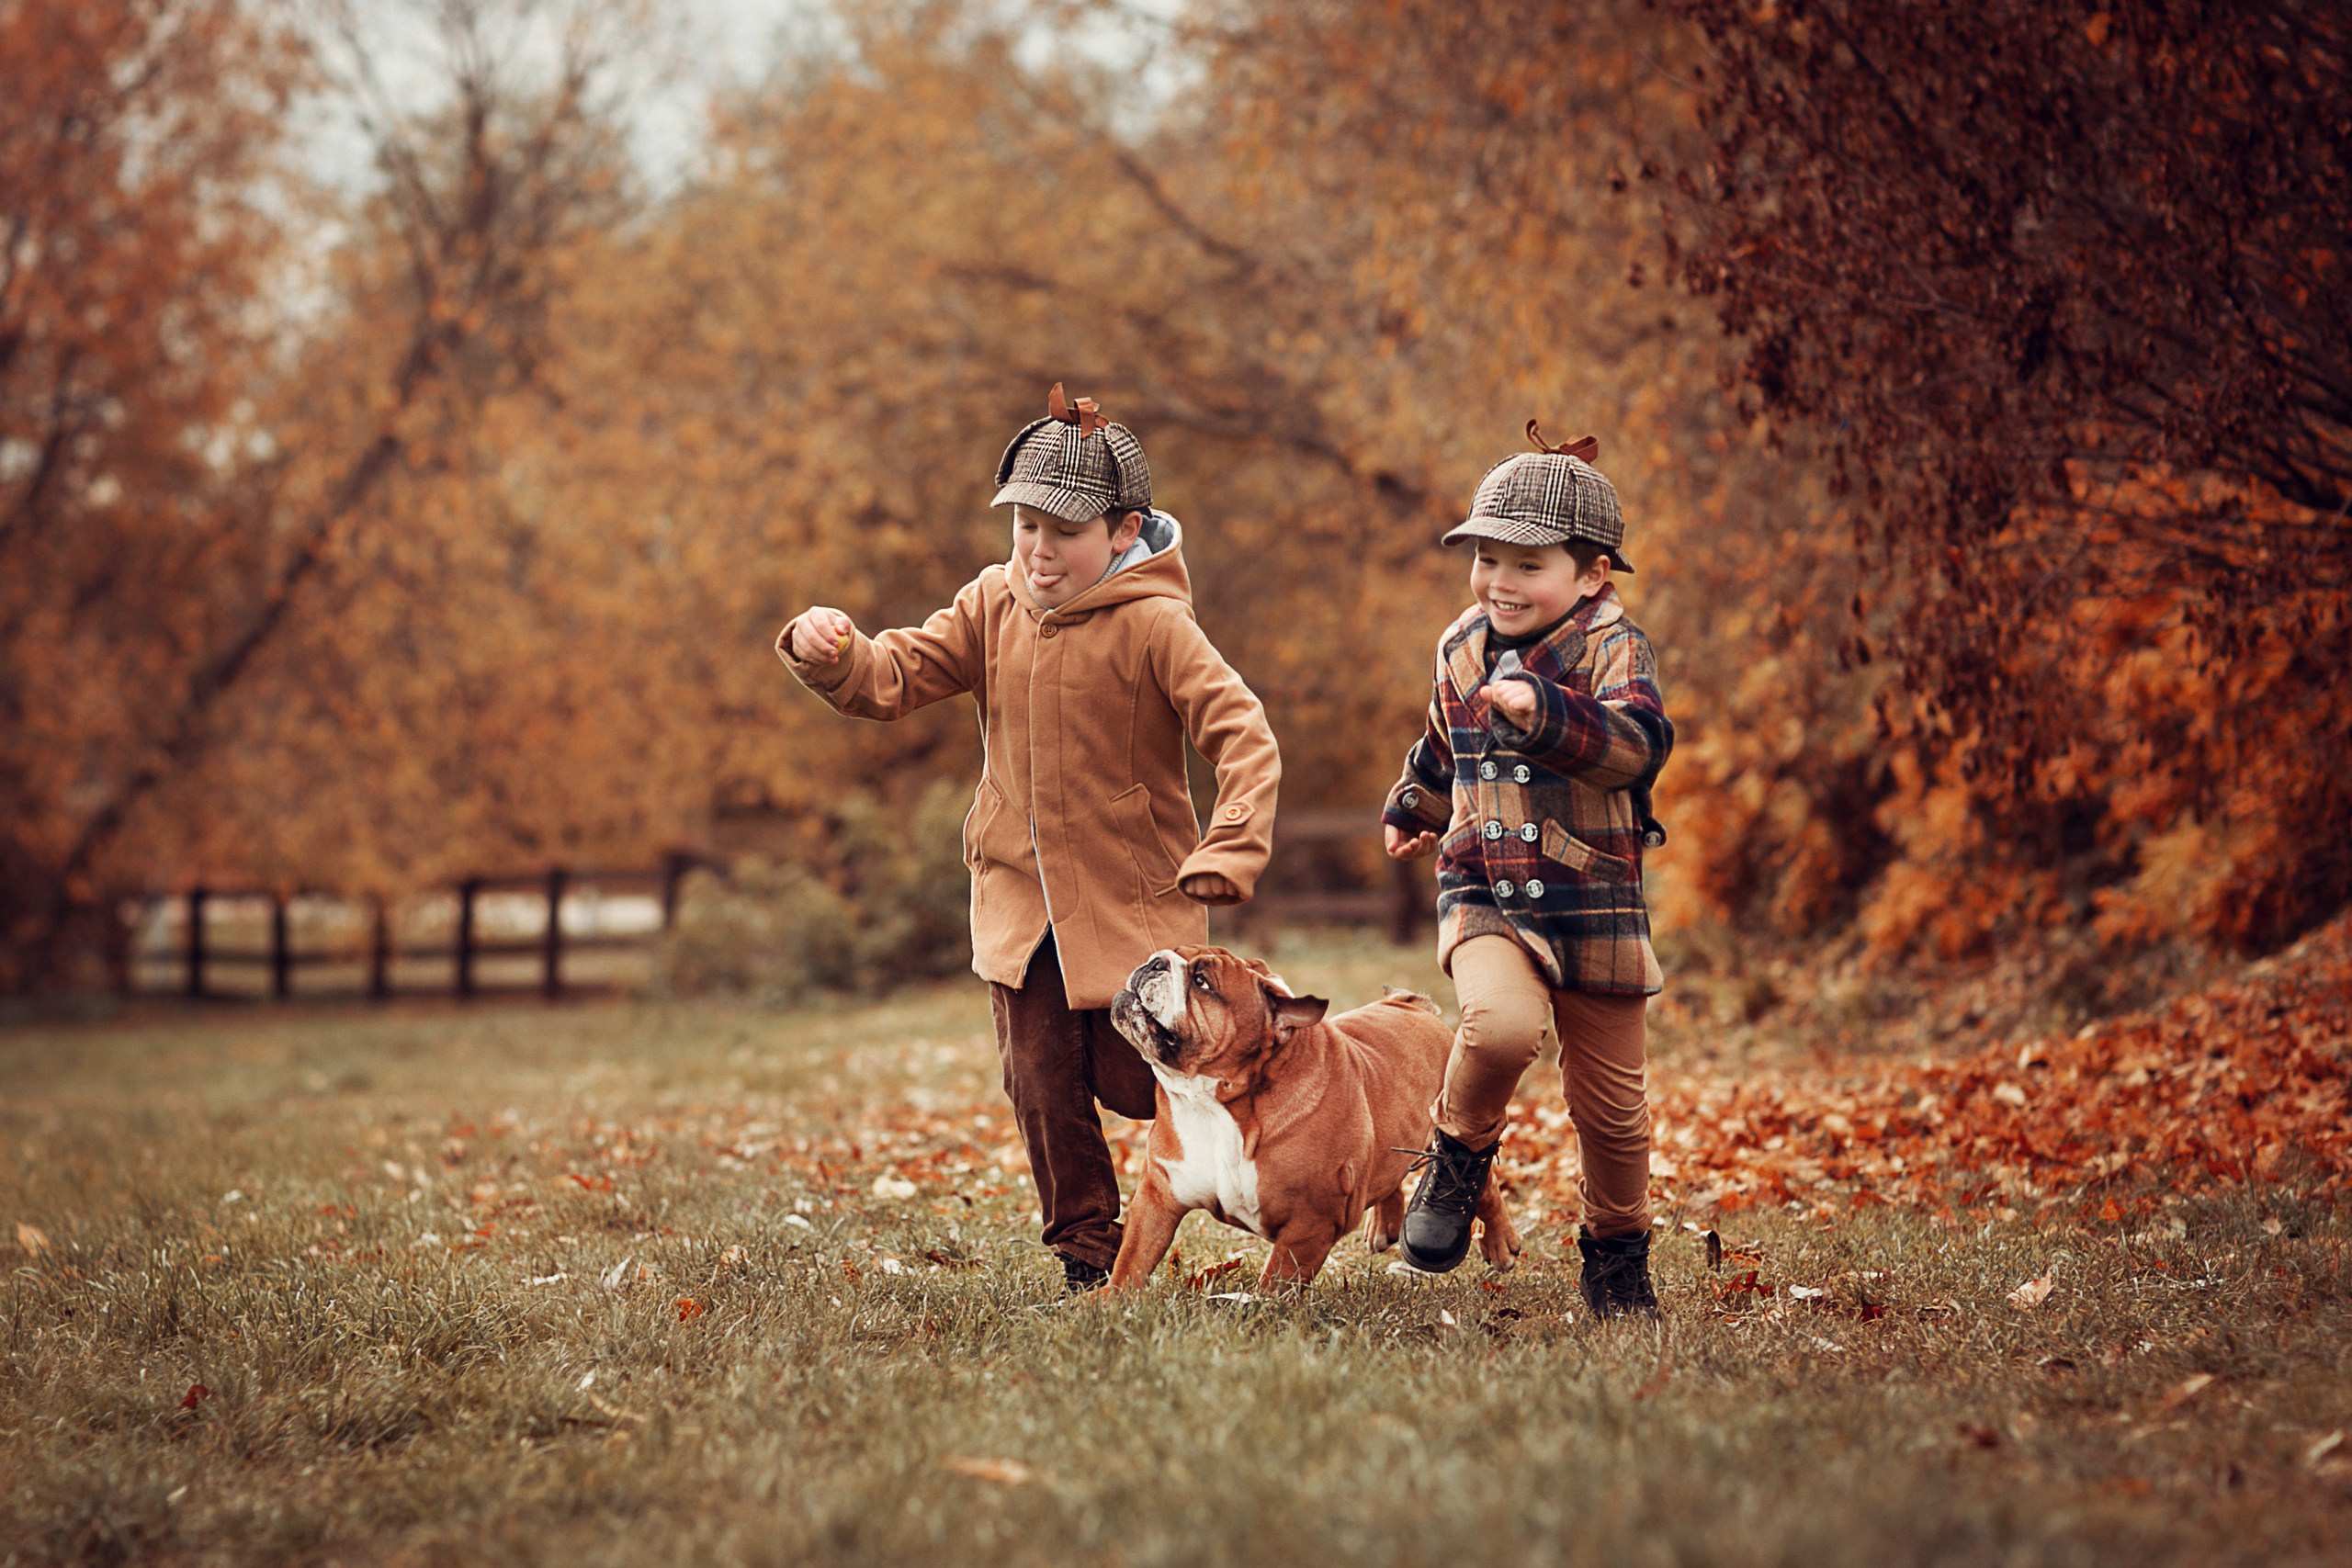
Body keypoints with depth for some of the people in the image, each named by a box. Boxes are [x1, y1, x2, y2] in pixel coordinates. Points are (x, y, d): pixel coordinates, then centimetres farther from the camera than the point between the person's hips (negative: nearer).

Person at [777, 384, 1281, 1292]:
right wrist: (833, 656, -20)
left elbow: (1245, 740, -21)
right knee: (1043, 1086, 2)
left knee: (1136, 1082, 2)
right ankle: (1085, 1252, 18)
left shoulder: (1151, 627, -16)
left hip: (1132, 899, -4)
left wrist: (1229, 854, -30)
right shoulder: (994, 605, 1)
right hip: (1020, 897, 4)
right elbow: (896, 678, 2)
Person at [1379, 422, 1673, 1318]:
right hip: (1484, 896, 2)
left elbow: (1638, 744, -32)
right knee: (1501, 1024, -29)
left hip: (1596, 906, -2)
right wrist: (1411, 807, 44)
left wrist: (1546, 711, -47)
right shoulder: (1463, 652, 6)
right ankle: (1460, 1153, -1)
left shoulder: (1613, 652, -11)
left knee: (1610, 1101, 7)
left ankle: (1617, 1251, 31)